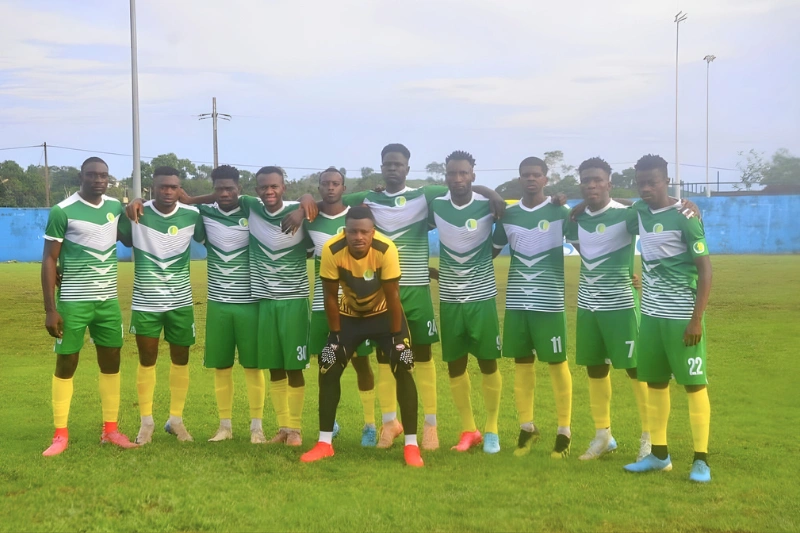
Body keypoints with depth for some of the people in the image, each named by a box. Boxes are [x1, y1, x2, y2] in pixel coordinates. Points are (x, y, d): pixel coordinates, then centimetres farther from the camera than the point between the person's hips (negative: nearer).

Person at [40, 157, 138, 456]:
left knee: (111, 363, 8)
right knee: (65, 364, 2)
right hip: (72, 302, -5)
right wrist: (50, 309, -13)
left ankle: (110, 429, 19)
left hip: (109, 301, 5)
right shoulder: (62, 211, -10)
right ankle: (60, 434, 10)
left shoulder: (116, 207, 5)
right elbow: (49, 260, -9)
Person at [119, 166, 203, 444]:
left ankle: (176, 419, 23)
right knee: (147, 362, 6)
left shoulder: (192, 215, -4)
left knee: (181, 361, 9)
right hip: (145, 302, -1)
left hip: (181, 302, 2)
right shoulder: (135, 214, -8)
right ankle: (146, 421, 18)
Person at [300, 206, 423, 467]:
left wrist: (396, 337, -16)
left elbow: (392, 296, -22)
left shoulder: (386, 249, -33)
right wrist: (335, 336, -11)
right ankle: (324, 443, 8)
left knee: (403, 370, -12)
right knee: (328, 371, -4)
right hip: (349, 314, 2)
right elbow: (331, 296, -16)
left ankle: (411, 445, -4)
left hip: (384, 313, -2)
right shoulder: (332, 250, -29)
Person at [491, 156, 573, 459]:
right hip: (516, 301, 4)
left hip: (549, 302, -3)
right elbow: (490, 251, 18)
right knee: (522, 363, 9)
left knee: (557, 363, 3)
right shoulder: (508, 214, 8)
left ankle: (564, 431, 14)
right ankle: (526, 427, 22)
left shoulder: (559, 212, -3)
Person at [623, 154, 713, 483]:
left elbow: (705, 269, -13)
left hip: (682, 315, -7)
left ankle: (701, 459, 5)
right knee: (654, 383, 11)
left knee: (693, 383, -1)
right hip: (651, 314, 7)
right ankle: (659, 454, 21)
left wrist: (697, 319, -18)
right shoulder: (639, 211, 5)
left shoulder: (684, 217, -13)